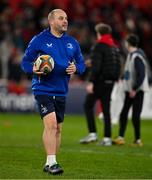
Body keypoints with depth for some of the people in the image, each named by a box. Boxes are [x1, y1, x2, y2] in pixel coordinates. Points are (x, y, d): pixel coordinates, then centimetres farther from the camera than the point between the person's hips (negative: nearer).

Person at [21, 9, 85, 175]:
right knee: (51, 124, -19)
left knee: (57, 128, 10)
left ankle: (50, 163, 22)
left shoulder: (72, 42, 10)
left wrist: (76, 68, -7)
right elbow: (25, 63, 1)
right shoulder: (39, 40, -4)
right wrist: (34, 69, -20)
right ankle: (51, 162, -15)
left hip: (61, 92, 6)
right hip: (43, 90, -6)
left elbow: (81, 64, 16)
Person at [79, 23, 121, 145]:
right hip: (110, 82, 7)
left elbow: (96, 66, -18)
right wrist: (115, 79, 16)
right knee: (106, 110, 8)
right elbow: (118, 65, 13)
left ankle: (92, 134, -7)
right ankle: (107, 138, 6)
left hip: (100, 81, -7)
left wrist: (91, 82, -19)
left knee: (88, 105, 2)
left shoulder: (99, 46, -10)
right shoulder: (115, 48, 14)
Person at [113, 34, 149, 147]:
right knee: (123, 114, 7)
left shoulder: (137, 57, -18)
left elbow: (141, 75, -23)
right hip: (130, 89, 9)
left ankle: (138, 140, 4)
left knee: (135, 115, -5)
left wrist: (135, 89, -21)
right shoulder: (131, 54, 11)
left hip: (137, 90, -9)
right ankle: (121, 137, 10)